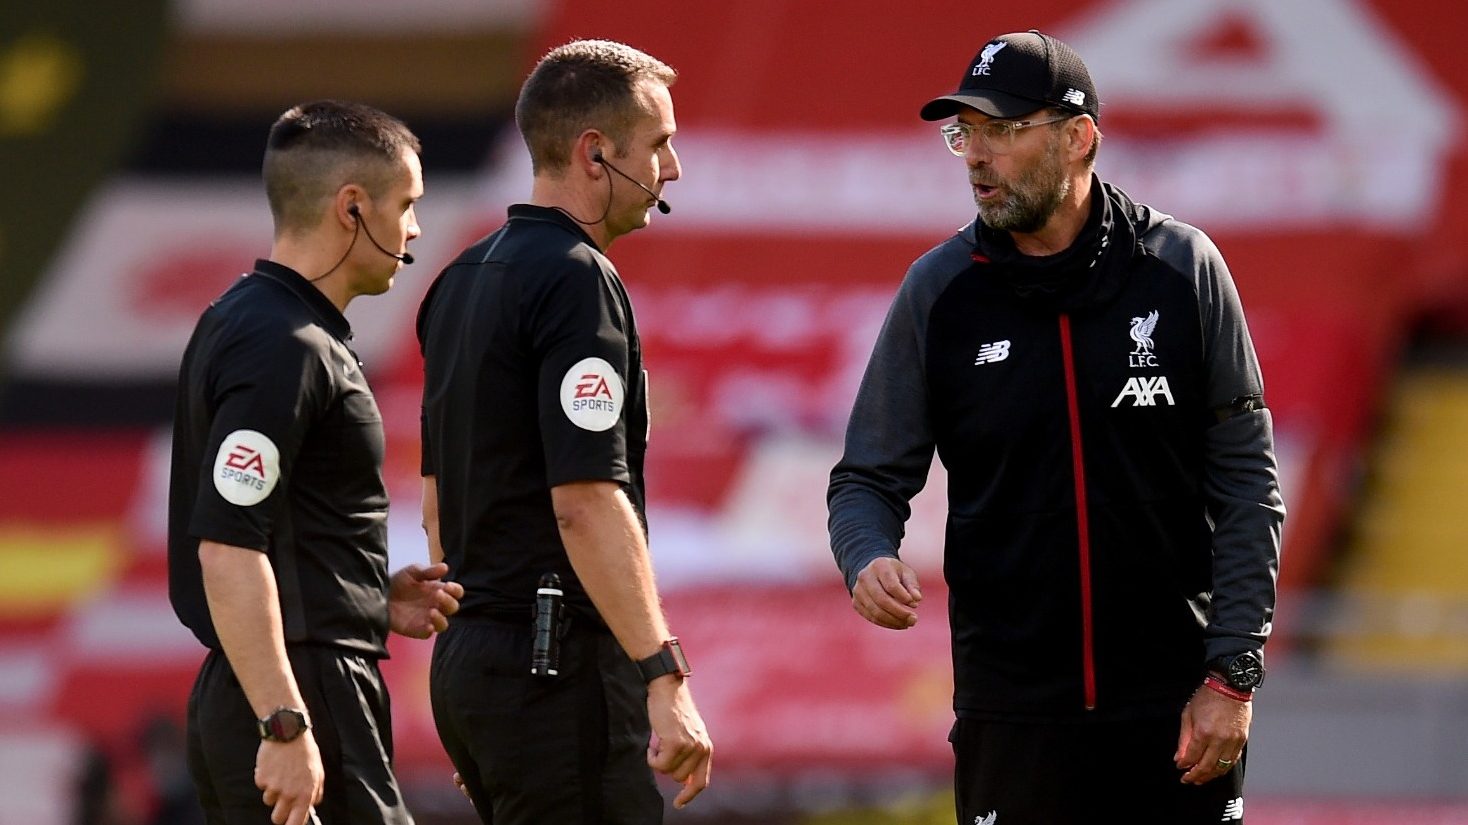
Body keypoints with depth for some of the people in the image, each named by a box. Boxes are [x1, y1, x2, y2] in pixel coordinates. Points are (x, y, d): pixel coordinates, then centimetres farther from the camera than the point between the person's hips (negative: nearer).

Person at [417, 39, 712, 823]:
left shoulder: (463, 281, 15)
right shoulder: (576, 282, -14)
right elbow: (587, 502, -22)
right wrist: (665, 678, -23)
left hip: (467, 662, 10)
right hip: (562, 665, -10)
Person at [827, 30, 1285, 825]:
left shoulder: (1183, 268, -1)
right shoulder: (939, 290, 2)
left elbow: (1246, 482, 0)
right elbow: (869, 478, 6)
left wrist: (1232, 673, -6)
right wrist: (867, 558, -18)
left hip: (1176, 700, -1)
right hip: (1012, 709, 1)